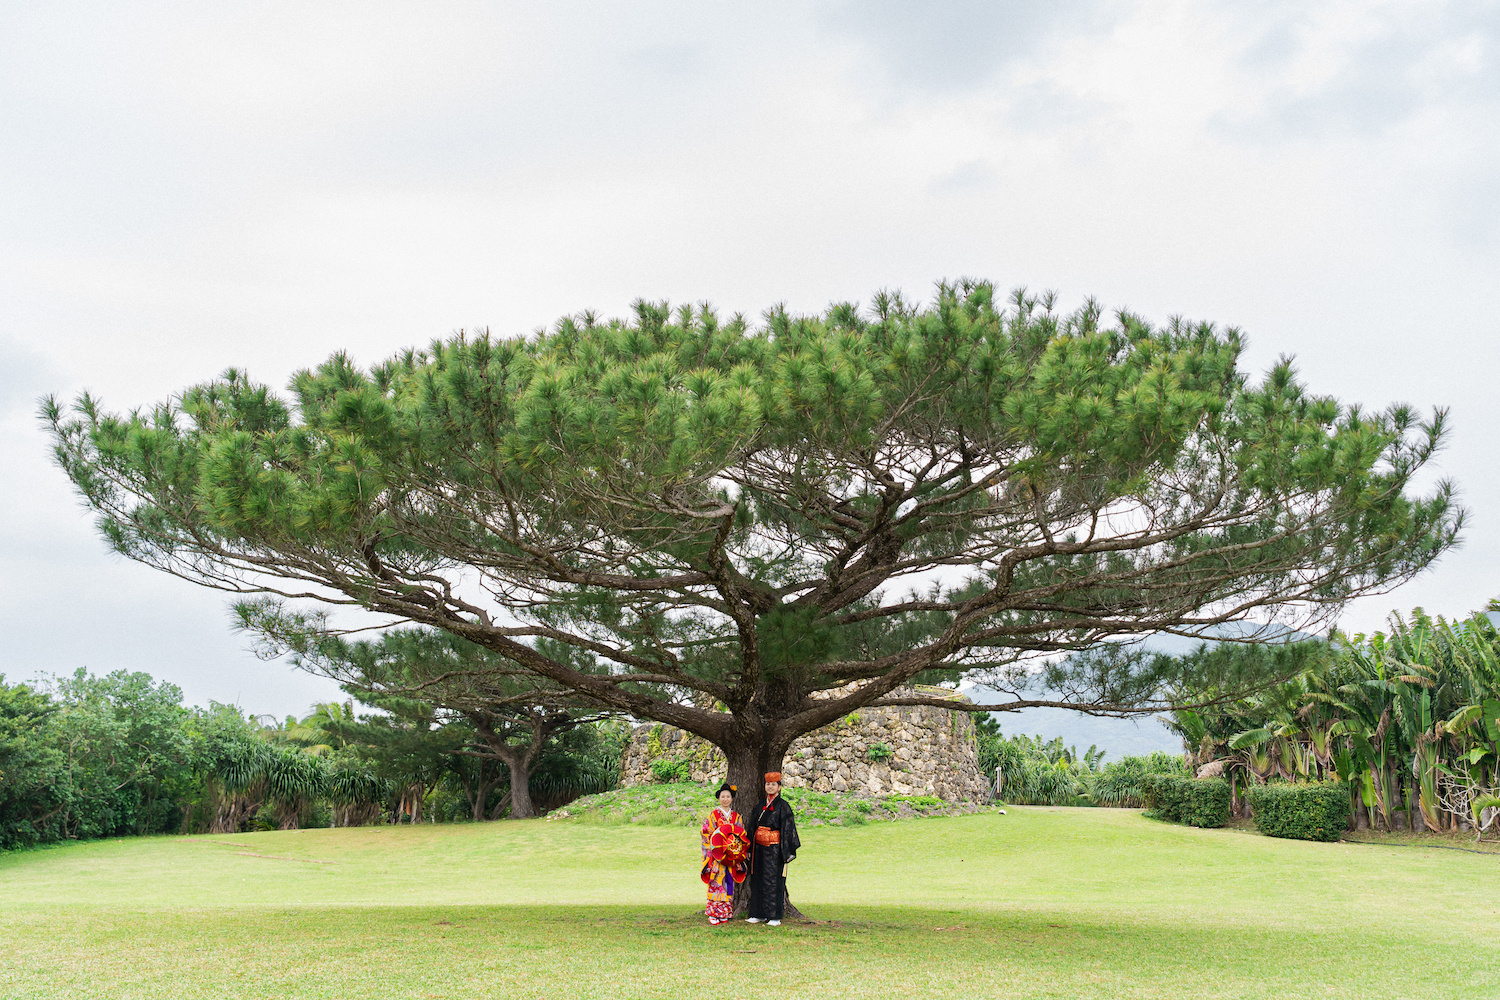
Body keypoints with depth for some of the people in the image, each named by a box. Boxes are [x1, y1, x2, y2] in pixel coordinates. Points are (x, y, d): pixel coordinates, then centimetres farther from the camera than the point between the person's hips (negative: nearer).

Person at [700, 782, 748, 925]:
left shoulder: (736, 817, 11)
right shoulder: (713, 815, 0)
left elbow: (742, 835, 14)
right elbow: (706, 833, -2)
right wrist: (718, 844, -12)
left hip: (731, 856, 4)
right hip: (716, 855, -4)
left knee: (728, 883, 2)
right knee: (716, 883, -7)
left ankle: (724, 913, 8)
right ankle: (713, 914, -3)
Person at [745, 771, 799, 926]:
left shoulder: (782, 806, -5)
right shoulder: (761, 806, 13)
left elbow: (788, 829, -9)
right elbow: (752, 827, 17)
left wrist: (787, 852, -14)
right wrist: (750, 849, 14)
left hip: (775, 848, -6)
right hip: (760, 848, 6)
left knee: (774, 881, -4)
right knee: (758, 880, 7)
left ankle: (775, 917, 1)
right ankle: (759, 914, 15)